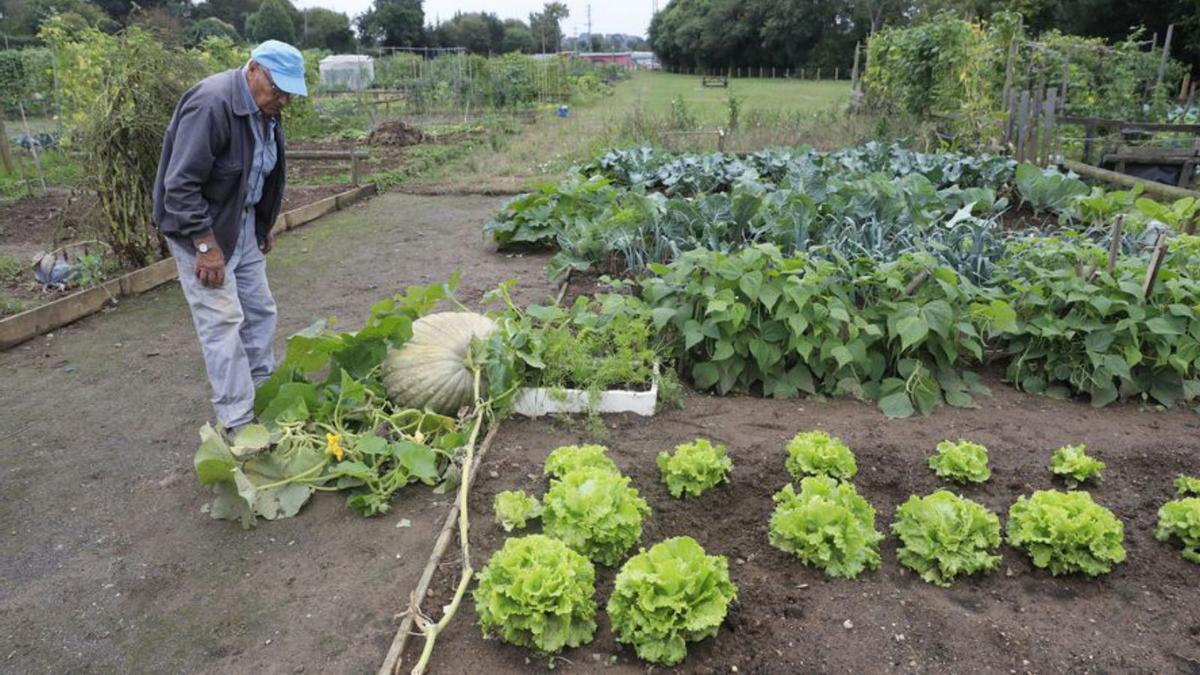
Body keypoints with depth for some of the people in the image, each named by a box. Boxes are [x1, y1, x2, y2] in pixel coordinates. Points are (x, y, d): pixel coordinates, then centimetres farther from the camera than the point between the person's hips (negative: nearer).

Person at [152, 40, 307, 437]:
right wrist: (206, 246, -25)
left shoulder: (265, 109, 2)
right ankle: (238, 423, -2)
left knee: (259, 311, 12)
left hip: (243, 222, 9)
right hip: (200, 226, -8)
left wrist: (265, 225, 17)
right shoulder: (212, 104, -25)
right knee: (223, 321, -8)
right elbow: (180, 185, -26)